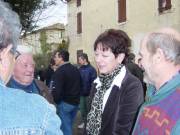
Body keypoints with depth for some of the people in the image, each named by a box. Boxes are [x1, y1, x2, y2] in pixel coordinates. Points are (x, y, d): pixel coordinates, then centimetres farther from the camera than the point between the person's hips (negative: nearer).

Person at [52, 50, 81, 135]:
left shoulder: (59, 71, -18)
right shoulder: (76, 70, 8)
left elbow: (56, 91, -24)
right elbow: (80, 86, 15)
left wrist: (55, 101, -7)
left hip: (65, 103, -8)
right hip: (75, 102, 8)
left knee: (66, 128, 4)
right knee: (69, 126, 21)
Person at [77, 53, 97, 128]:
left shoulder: (91, 69, -15)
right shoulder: (80, 69, 2)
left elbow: (94, 82, -17)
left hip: (88, 94, -5)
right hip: (81, 93, 5)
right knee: (82, 109, 16)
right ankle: (84, 122, 32)